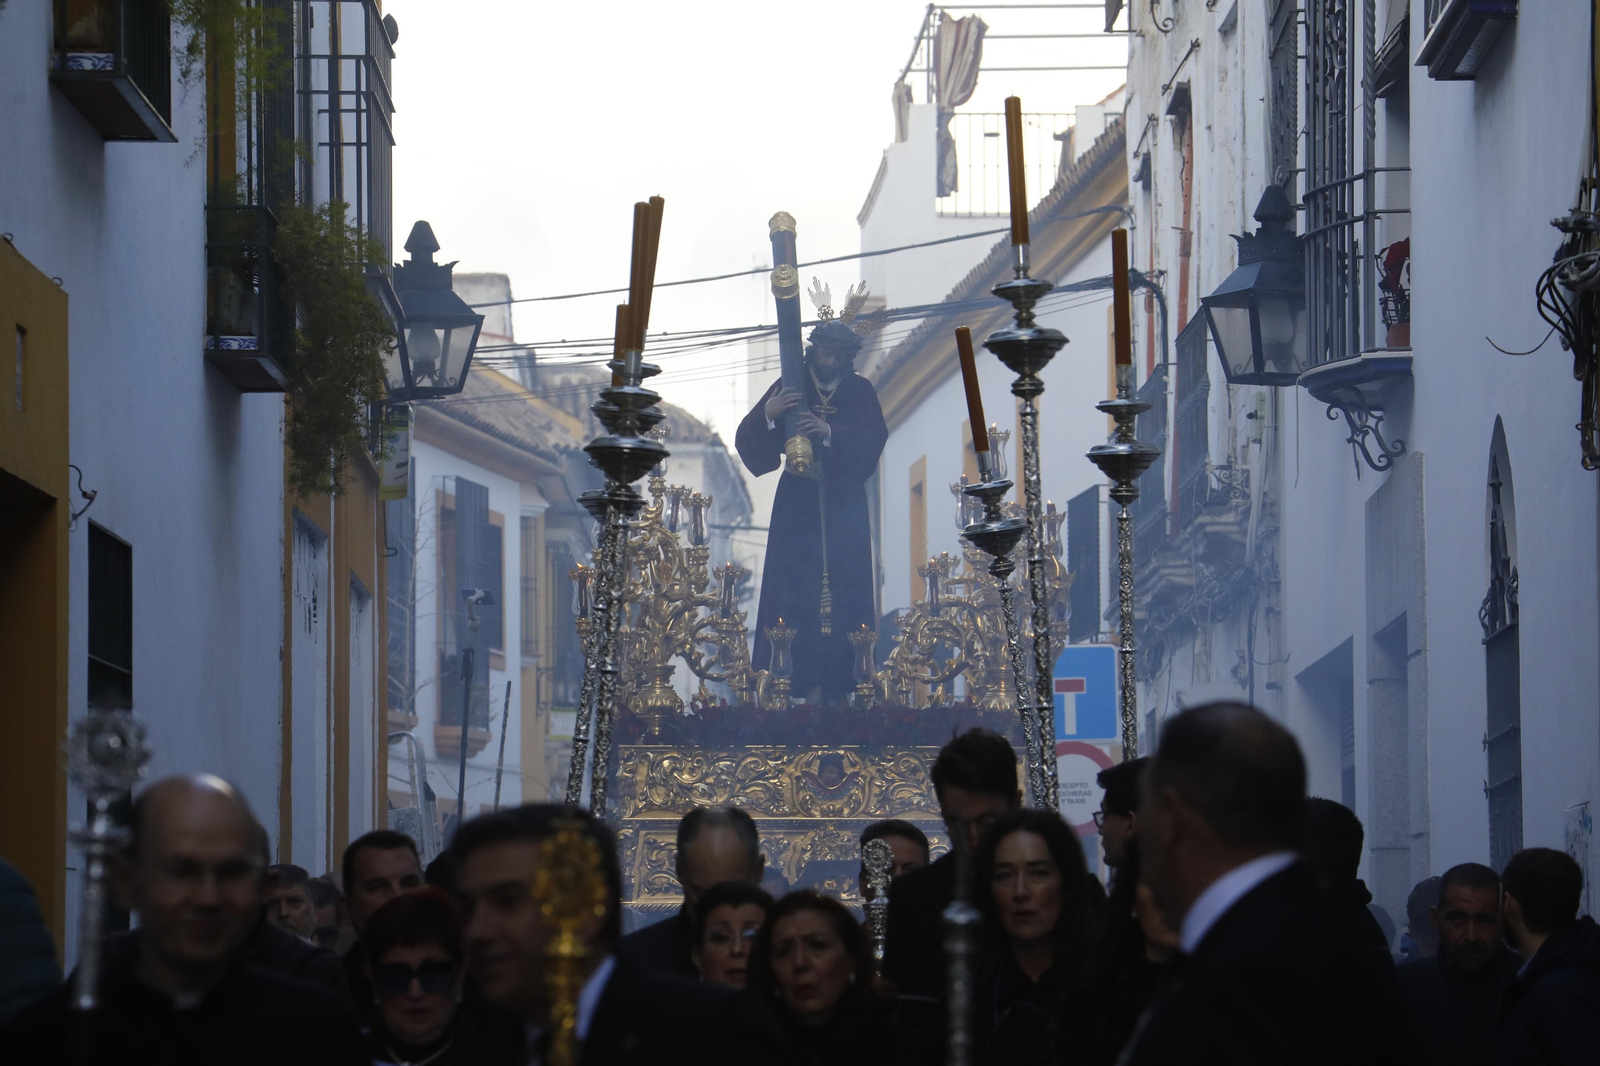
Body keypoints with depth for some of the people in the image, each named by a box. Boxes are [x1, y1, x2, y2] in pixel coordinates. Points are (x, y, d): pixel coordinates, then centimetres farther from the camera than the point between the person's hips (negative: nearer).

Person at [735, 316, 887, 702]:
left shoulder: (860, 391, 6)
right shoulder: (790, 387, 4)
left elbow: (874, 439, -9)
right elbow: (746, 439, -3)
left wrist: (830, 432, -25)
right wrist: (768, 414, -25)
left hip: (844, 501, 0)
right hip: (798, 500, 0)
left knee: (845, 591, -7)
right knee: (794, 589, -10)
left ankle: (840, 681, -5)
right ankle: (801, 681, -11)